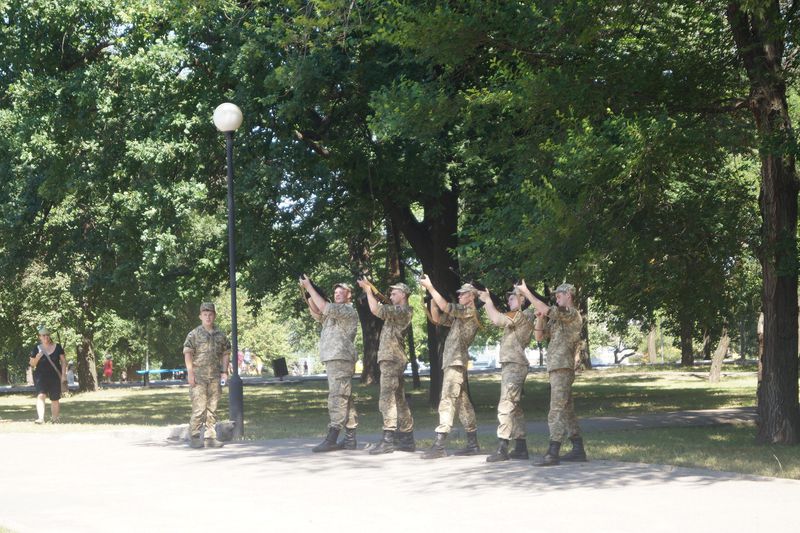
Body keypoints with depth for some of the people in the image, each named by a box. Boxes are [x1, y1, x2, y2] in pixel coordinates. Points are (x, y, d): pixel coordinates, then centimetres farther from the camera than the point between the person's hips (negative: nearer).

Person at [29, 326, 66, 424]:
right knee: (41, 395, -20)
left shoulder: (57, 347, 3)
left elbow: (63, 361, 6)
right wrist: (37, 357, -13)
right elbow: (32, 365, 6)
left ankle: (54, 418, 21)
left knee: (55, 399, 5)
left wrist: (63, 374, -3)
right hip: (41, 375, -1)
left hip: (55, 376, 1)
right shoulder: (37, 349, 3)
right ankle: (40, 418, -28)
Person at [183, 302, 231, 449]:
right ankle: (194, 438, -2)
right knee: (199, 408, -9)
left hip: (214, 377, 5)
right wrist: (190, 373, -14)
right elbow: (187, 353, -7)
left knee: (212, 408, 6)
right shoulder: (194, 334, -2)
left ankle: (210, 438, 11)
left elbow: (226, 353, 19)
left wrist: (224, 371, 8)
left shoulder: (220, 335, 12)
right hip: (198, 377, -5)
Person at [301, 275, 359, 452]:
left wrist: (309, 287, -10)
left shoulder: (349, 311, -4)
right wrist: (308, 292, 2)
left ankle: (332, 438, -20)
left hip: (341, 359, -10)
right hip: (333, 359, 10)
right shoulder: (334, 313, 25)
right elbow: (317, 313, 14)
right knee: (344, 399, 8)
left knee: (338, 398, -14)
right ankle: (350, 439, 9)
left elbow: (324, 307, -15)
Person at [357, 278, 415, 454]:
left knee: (387, 398, -16)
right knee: (399, 400, 12)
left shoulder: (402, 311, -12)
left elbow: (376, 309, -21)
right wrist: (370, 288, 16)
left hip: (392, 359, -11)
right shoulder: (398, 311, 18)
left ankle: (388, 440, -23)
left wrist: (368, 290, -9)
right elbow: (380, 308, 25)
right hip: (392, 358, 11)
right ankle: (407, 438, 15)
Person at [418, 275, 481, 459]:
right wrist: (432, 295, 7)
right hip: (452, 362, 10)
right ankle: (473, 444, 15)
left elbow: (446, 307, -17)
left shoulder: (470, 311, -5)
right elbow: (437, 318, 19)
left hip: (456, 362, -10)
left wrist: (430, 287, -13)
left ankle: (439, 446, -23)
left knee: (447, 401, -16)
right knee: (463, 403, 11)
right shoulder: (460, 315, 23)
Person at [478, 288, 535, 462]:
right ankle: (521, 448, 17)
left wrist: (488, 300, -11)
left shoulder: (519, 315, -11)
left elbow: (497, 319, -24)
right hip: (513, 365, 11)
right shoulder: (526, 317, 19)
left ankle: (502, 449, -19)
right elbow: (497, 319, 25)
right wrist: (486, 302, 17)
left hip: (513, 366, -11)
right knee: (514, 408, 13)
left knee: (505, 407, -15)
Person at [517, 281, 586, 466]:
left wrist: (526, 291, -15)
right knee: (566, 410, 12)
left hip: (562, 369, -10)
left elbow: (546, 309, -21)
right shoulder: (556, 318, 19)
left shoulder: (573, 314, -8)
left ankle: (553, 454, -18)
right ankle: (578, 450, 17)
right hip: (555, 369, 10)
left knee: (556, 411, -14)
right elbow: (539, 336, 20)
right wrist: (540, 318, 3)